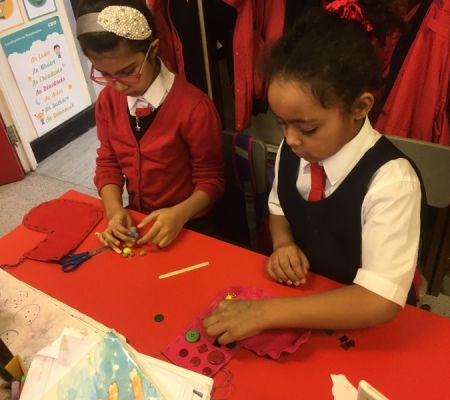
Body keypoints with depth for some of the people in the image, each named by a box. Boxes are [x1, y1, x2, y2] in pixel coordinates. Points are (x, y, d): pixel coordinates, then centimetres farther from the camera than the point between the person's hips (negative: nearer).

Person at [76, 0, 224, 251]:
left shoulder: (194, 107, -19)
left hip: (190, 227, -2)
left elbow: (210, 179, -10)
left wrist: (181, 213, -27)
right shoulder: (107, 101, -3)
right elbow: (108, 163, 4)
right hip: (136, 221, 3)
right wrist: (114, 209, -13)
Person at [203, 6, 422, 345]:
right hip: (302, 292, 4)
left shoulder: (391, 180, -24)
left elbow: (380, 301, -27)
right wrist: (283, 244, -11)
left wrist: (269, 312, -31)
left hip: (362, 323, -4)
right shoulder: (292, 149, -8)